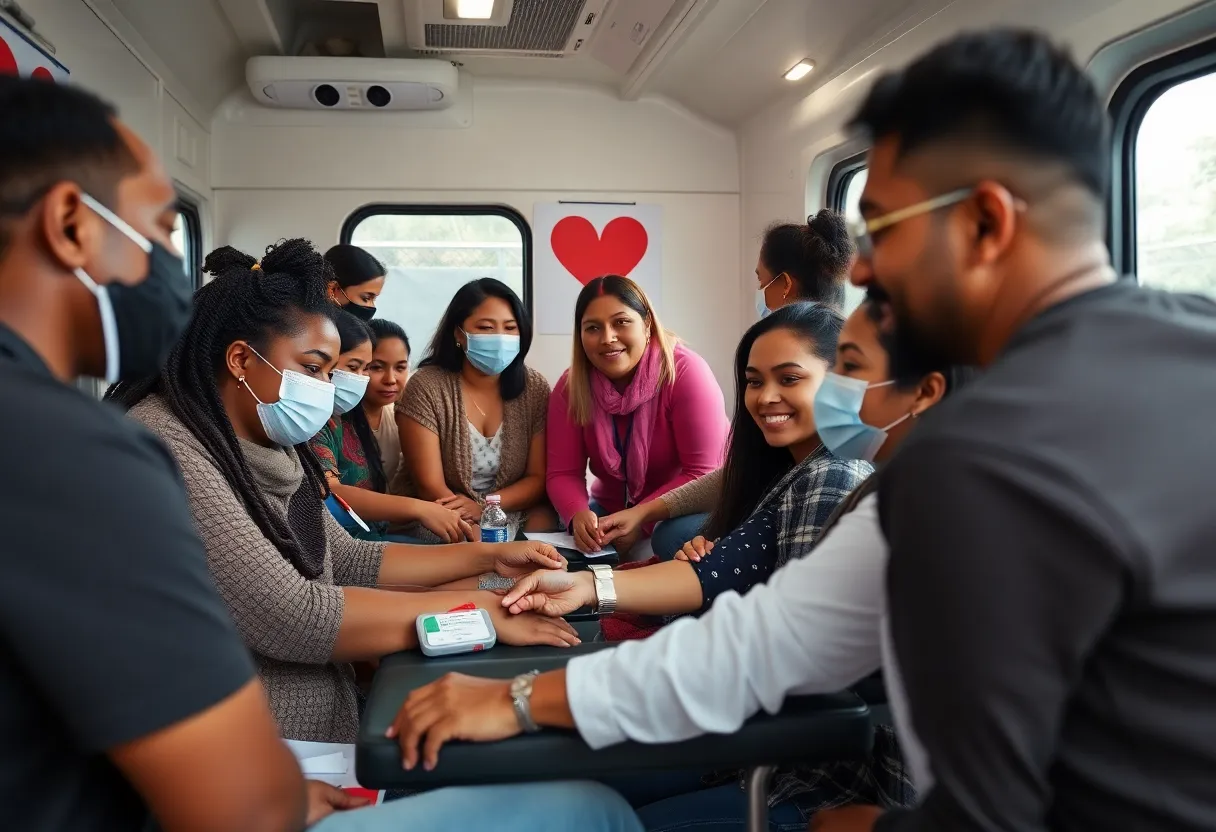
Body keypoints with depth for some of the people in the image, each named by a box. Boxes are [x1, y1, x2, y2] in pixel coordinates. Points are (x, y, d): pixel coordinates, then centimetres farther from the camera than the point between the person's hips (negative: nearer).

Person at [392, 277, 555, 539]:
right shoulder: (426, 387, -9)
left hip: (514, 514, 4)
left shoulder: (534, 389, 0)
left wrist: (484, 506, -19)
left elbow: (539, 477, -1)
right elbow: (429, 485, -13)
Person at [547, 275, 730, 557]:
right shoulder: (571, 386, -8)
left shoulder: (686, 372, -21)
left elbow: (703, 474, -23)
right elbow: (563, 473, -10)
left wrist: (642, 520, -32)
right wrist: (578, 514, -32)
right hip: (613, 509, 3)